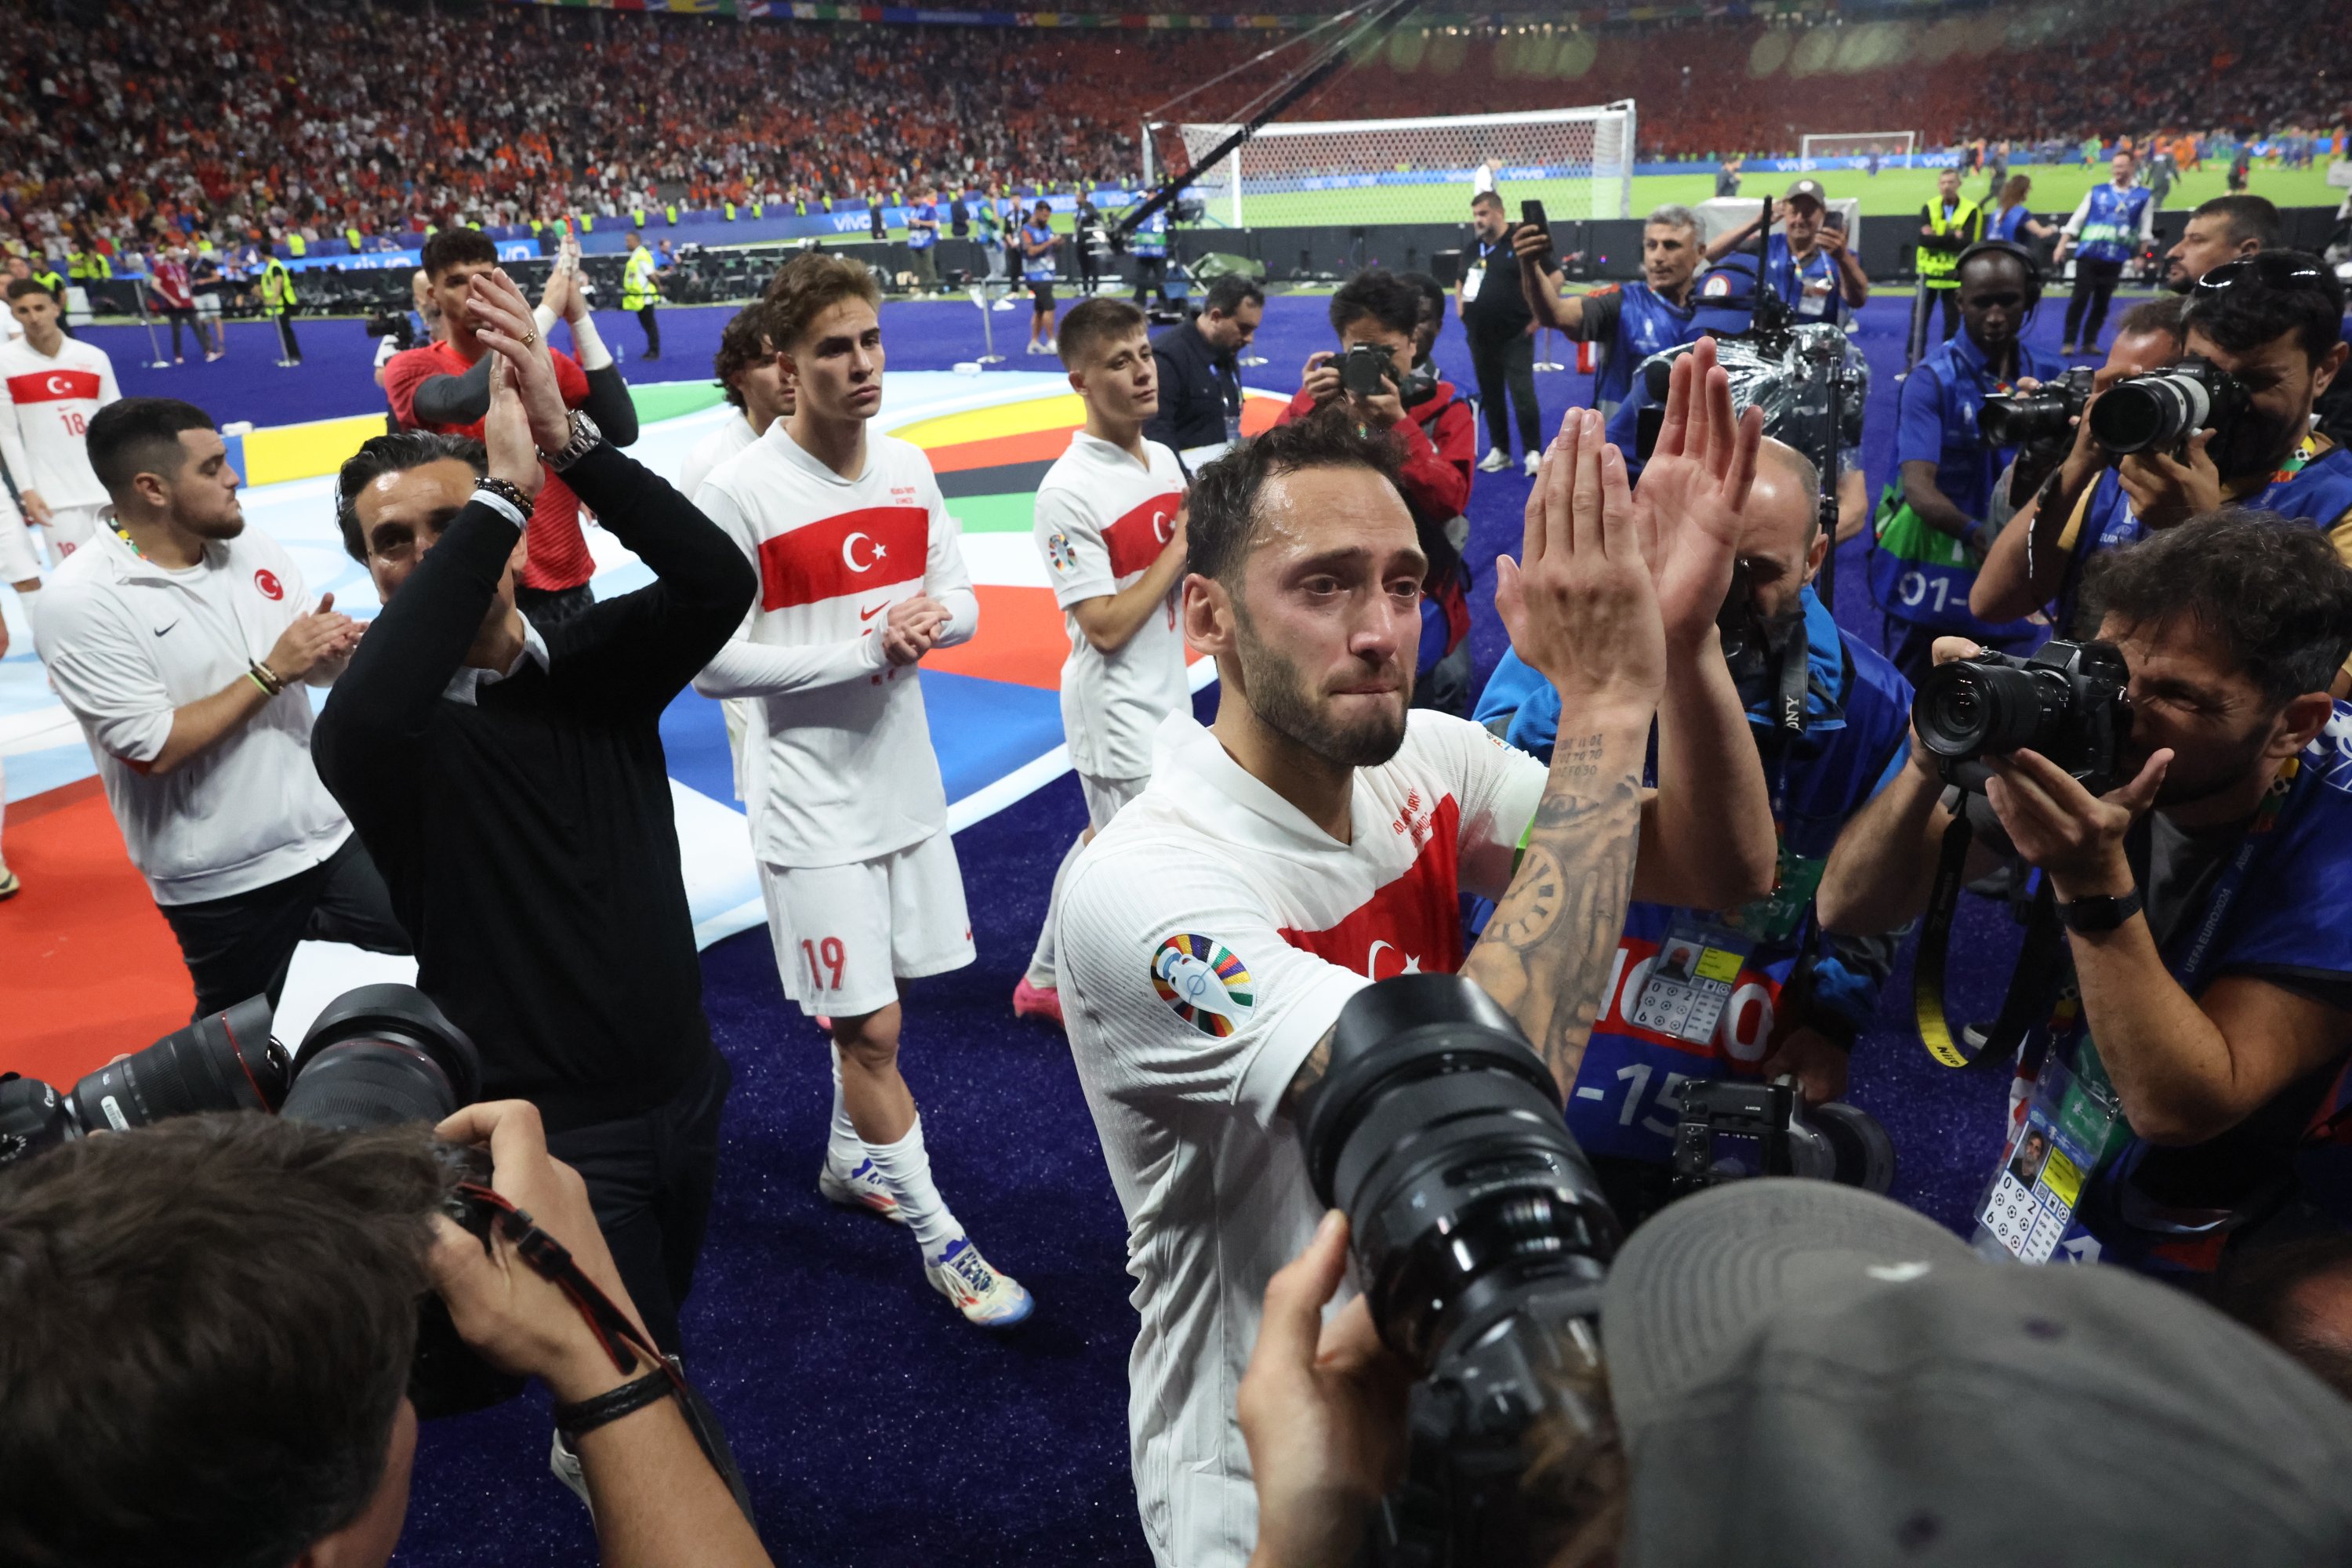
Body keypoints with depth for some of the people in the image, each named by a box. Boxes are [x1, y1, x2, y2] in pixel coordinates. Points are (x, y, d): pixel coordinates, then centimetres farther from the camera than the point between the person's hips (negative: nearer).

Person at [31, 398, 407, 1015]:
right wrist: (271, 672, -18)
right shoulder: (77, 600, -15)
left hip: (331, 831, 4)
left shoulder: (254, 549, 2)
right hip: (222, 883, -4)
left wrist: (336, 644, -14)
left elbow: (316, 669, 9)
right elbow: (153, 749, -20)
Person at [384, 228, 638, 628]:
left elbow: (622, 431, -8)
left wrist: (580, 320, -14)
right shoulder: (411, 368, -3)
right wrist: (546, 311, -21)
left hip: (568, 583, 4)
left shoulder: (549, 362, 7)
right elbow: (464, 401, -26)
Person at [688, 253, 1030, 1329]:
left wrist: (930, 619, -14)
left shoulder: (909, 470, 4)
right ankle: (939, 1239, 17)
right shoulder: (740, 494, -14)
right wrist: (865, 646, -20)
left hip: (907, 781, 6)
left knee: (868, 1009, 19)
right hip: (815, 804, -6)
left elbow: (959, 600, 10)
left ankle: (849, 1162, 43)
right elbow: (714, 664, -16)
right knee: (869, 1027, 1)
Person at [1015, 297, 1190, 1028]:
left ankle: (1044, 982, 41)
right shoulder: (1069, 490, -20)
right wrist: (1181, 547, -17)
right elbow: (1107, 625, -22)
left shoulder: (1165, 459, 4)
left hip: (1167, 695, 8)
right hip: (1118, 713, -8)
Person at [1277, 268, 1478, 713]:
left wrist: (1398, 424, -24)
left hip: (1422, 594, 0)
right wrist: (1307, 410, -24)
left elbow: (1449, 500, -16)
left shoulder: (1443, 407, -1)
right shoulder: (1321, 397, 2)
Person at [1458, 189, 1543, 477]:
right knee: (1490, 396, 12)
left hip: (1514, 337, -7)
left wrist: (1537, 317, -10)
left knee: (1522, 395, -8)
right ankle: (1499, 451, 21)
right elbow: (1460, 283, 28)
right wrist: (1460, 311, 13)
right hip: (1480, 337, 7)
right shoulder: (1472, 248, 11)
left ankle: (1533, 452, -1)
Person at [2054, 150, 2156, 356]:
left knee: (2102, 301, 5)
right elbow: (2076, 220, 6)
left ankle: (2090, 342, 13)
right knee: (2079, 298, -6)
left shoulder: (2143, 196, 5)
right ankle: (2069, 342, -1)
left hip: (2115, 258, 1)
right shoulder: (2097, 192, 6)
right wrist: (2062, 246, -2)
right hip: (2088, 253, -1)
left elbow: (2145, 231, 5)